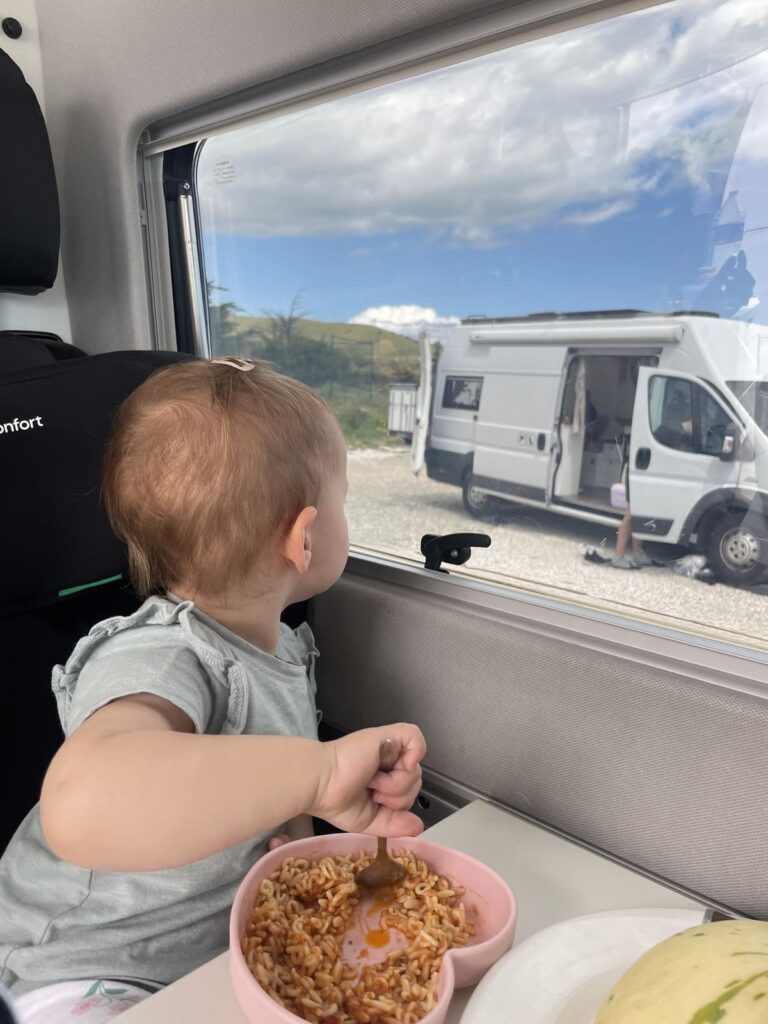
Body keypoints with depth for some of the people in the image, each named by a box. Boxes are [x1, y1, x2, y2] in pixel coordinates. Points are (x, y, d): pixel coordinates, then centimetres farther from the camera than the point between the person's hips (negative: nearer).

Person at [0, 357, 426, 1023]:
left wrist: (305, 831, -10)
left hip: (228, 940, 6)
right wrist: (317, 768, -53)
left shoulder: (284, 646, -4)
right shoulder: (158, 662, -32)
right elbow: (82, 806, -53)